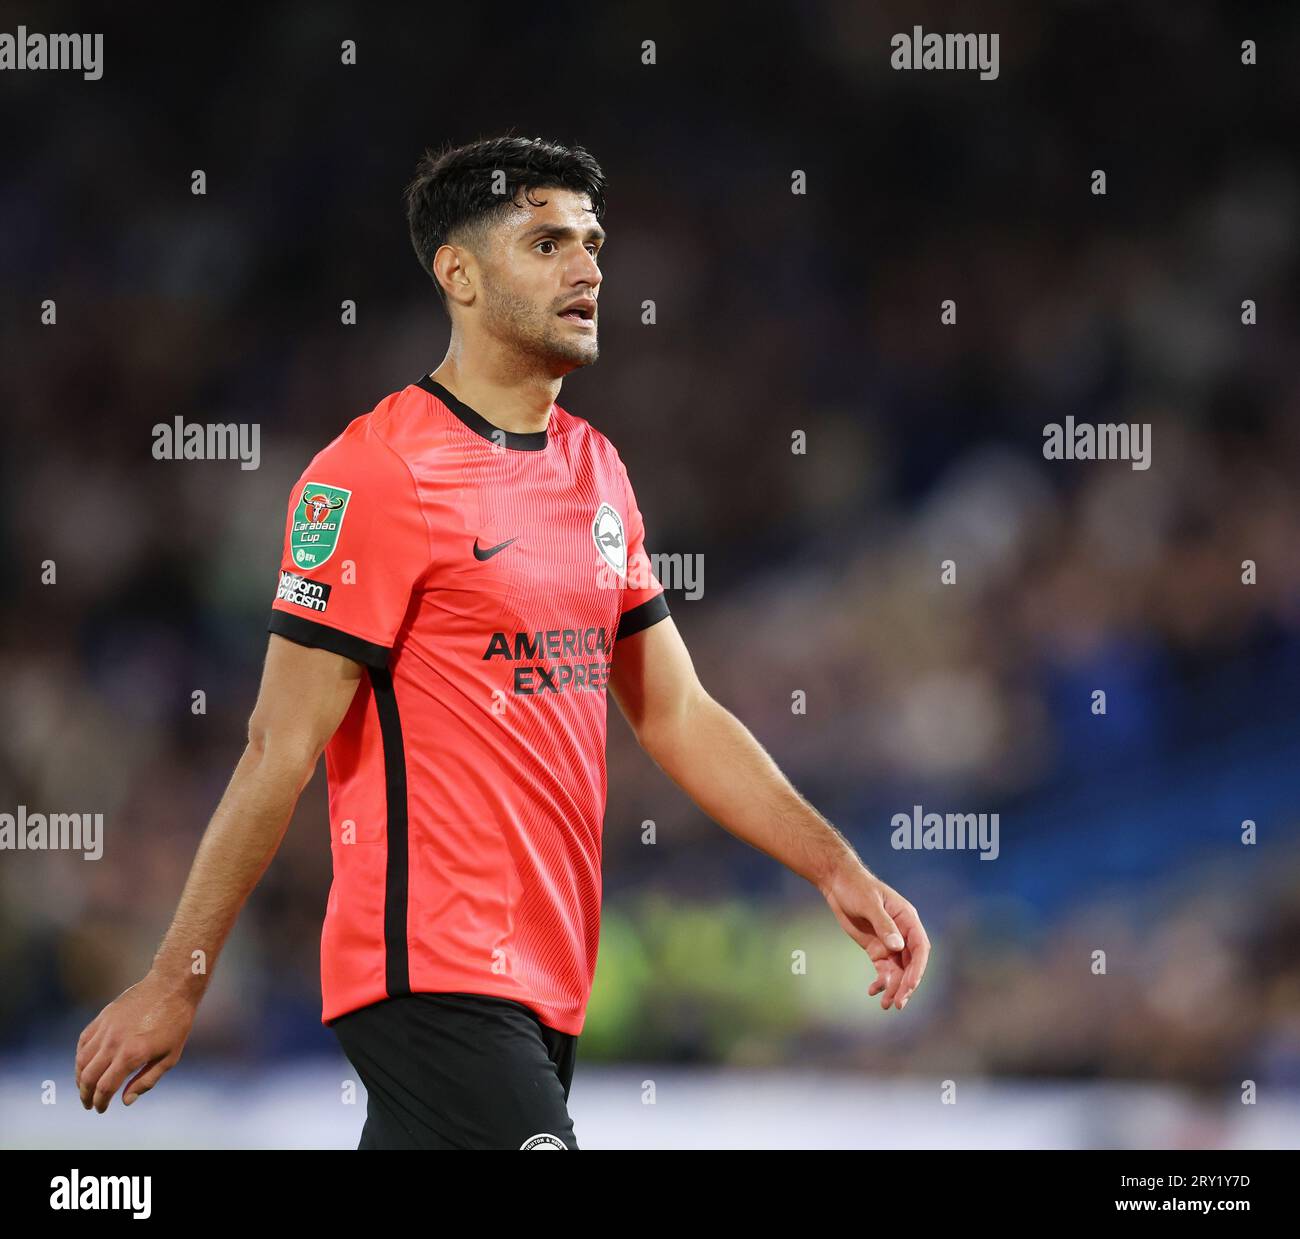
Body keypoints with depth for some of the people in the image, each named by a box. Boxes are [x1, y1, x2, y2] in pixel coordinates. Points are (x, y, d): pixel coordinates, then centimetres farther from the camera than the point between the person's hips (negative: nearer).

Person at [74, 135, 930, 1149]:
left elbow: (678, 714, 18)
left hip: (551, 979, 8)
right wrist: (177, 984, -10)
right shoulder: (376, 475, -10)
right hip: (433, 978, -8)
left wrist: (837, 870, 8)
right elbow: (281, 750, -11)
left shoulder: (598, 470, 15)